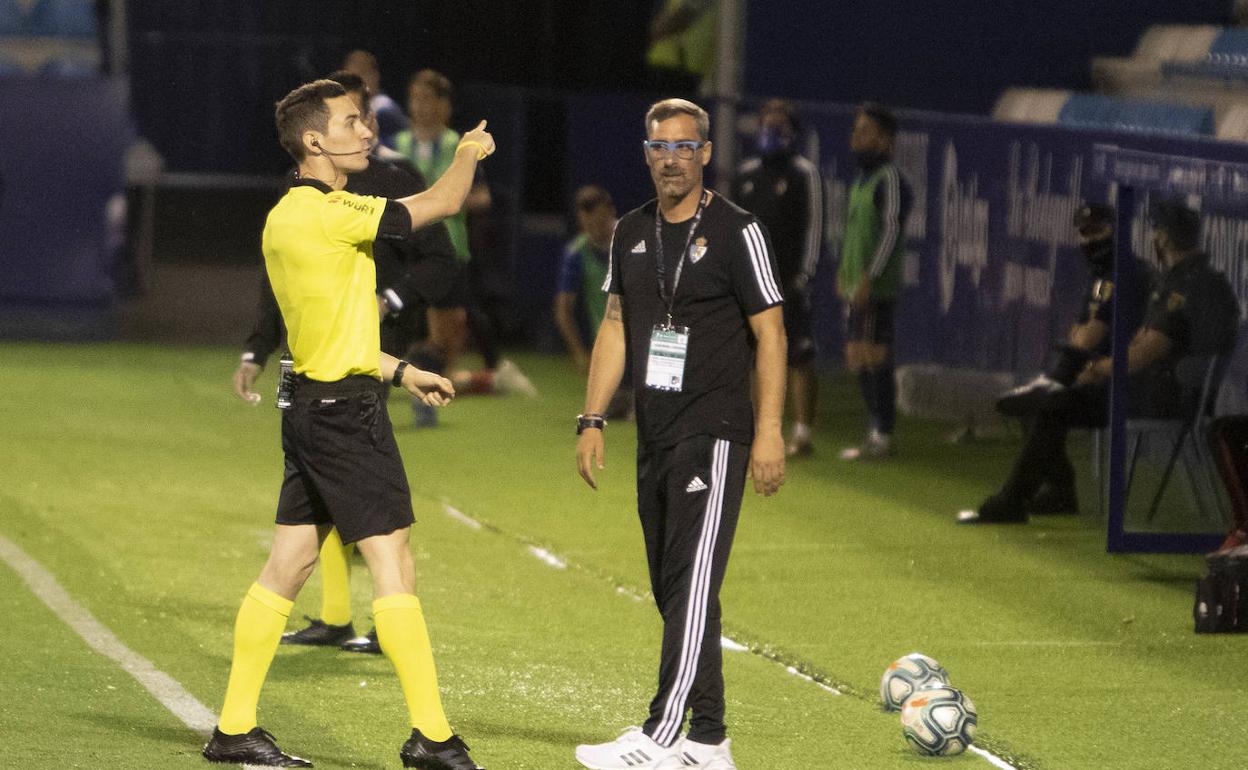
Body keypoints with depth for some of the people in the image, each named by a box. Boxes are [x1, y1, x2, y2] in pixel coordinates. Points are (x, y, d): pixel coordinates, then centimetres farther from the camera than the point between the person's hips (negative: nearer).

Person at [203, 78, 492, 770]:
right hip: (345, 410, -10)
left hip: (310, 402, 10)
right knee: (393, 561, -6)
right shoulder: (329, 213, -18)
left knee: (287, 565, 11)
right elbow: (441, 203, -15)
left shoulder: (287, 215, 13)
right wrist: (469, 153, 5)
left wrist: (401, 373, 23)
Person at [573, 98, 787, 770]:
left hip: (715, 435, -7)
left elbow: (770, 333, -6)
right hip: (654, 435, 7)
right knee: (673, 592, 8)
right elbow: (614, 329, 18)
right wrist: (592, 419, 11)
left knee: (692, 587, -13)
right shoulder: (631, 233, 13)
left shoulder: (736, 231, -5)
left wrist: (769, 431, -13)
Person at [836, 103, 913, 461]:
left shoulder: (889, 179, -11)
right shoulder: (862, 178, 18)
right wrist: (844, 274, 20)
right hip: (856, 288, 9)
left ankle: (883, 435, -3)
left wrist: (869, 277, -22)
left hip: (877, 287, -9)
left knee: (875, 358, -8)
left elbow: (891, 230, -18)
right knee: (857, 358, 11)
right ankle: (875, 433, 18)